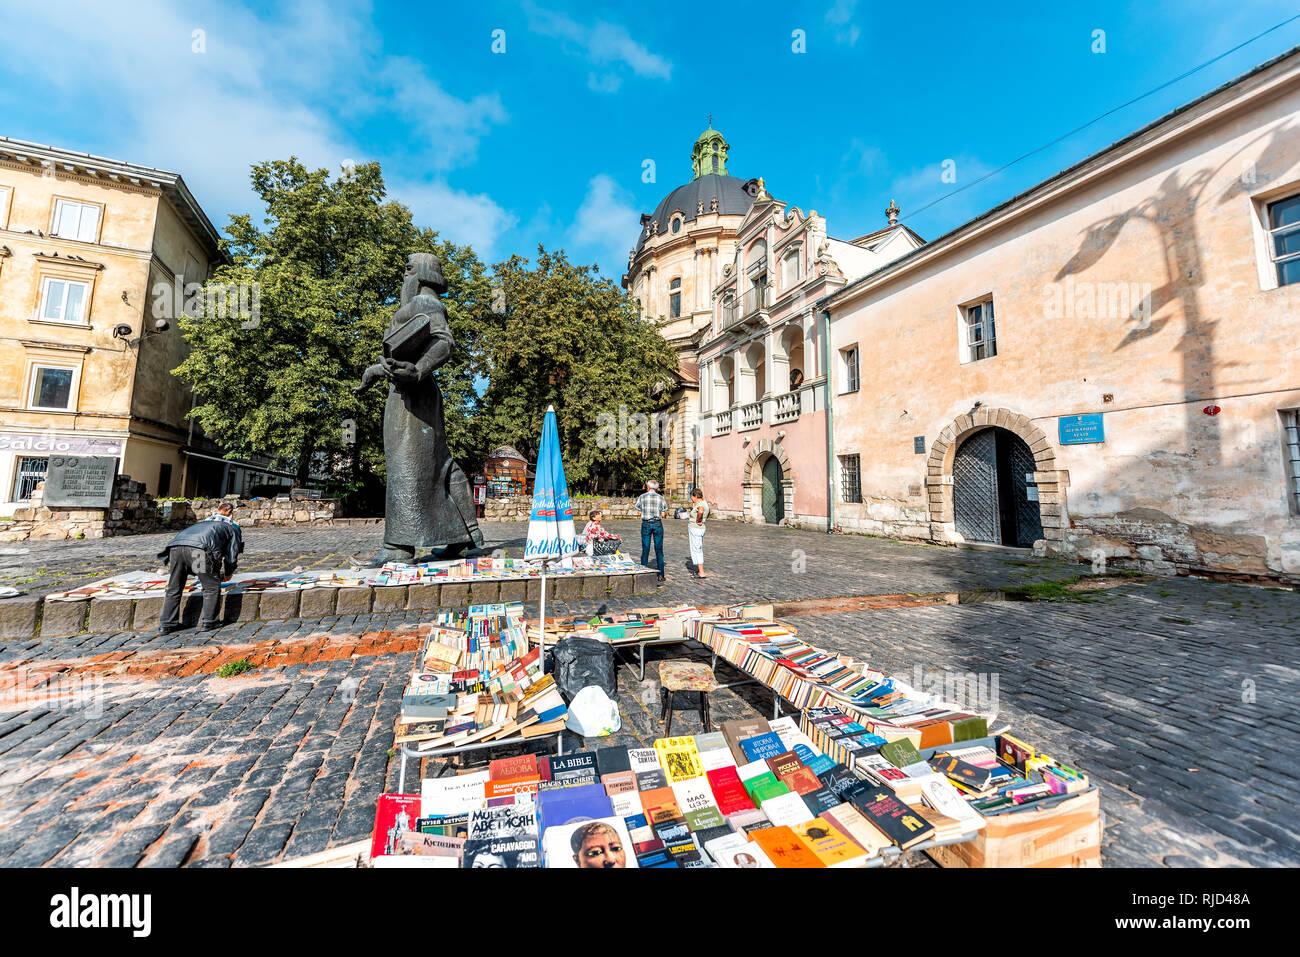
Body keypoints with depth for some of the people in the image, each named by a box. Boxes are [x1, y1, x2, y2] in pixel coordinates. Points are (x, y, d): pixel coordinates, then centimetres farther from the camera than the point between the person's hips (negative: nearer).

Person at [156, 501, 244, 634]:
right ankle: (209, 622, 13)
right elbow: (232, 554, 21)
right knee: (212, 587, 9)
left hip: (176, 545, 6)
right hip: (199, 548, -6)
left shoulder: (205, 521, 42)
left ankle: (166, 625, 22)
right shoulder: (233, 527, 25)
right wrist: (228, 574, 38)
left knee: (174, 588, 19)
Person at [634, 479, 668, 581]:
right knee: (659, 550, 5)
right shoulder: (660, 497, 2)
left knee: (645, 550, 5)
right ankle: (660, 575, 7)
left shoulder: (643, 496, 0)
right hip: (658, 524, 0)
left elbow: (638, 509, 6)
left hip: (646, 524, 0)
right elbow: (664, 511, 4)